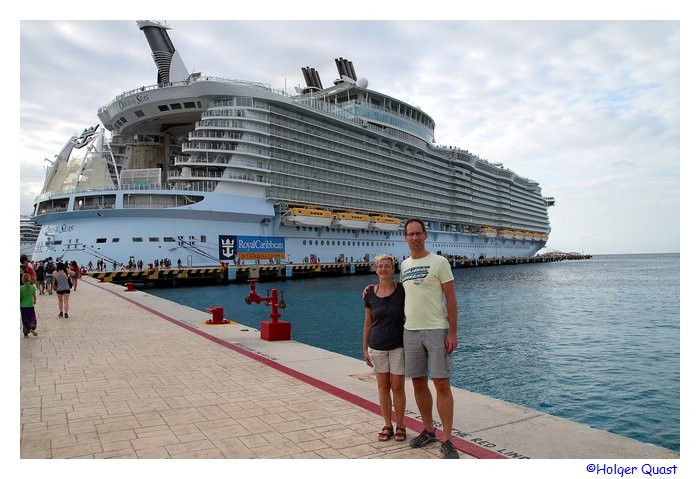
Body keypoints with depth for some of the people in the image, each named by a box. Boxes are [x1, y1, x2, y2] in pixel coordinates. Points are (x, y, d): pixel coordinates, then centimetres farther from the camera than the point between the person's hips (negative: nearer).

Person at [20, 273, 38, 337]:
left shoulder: (20, 288, -9)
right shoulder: (33, 287, -5)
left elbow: (19, 298, -8)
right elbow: (35, 297, 1)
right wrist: (34, 301, 20)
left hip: (23, 306, 0)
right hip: (31, 306, 0)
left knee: (25, 320, 9)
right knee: (32, 318, 12)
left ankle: (25, 333, 13)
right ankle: (32, 328, -13)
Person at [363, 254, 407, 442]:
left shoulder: (402, 290, -8)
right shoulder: (370, 294, 0)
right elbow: (368, 323, 7)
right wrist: (365, 348, 7)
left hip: (398, 346, -2)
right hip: (377, 347, 3)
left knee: (397, 387, 4)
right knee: (383, 386, 10)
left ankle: (400, 426, 20)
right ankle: (387, 425, 23)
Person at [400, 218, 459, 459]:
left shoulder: (439, 262, -5)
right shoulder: (404, 265, 11)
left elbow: (451, 298, -6)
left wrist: (453, 332, -11)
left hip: (436, 331, -5)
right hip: (410, 331, 5)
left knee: (442, 385, -3)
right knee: (418, 383, 11)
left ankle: (447, 440, 7)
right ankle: (428, 430, 27)